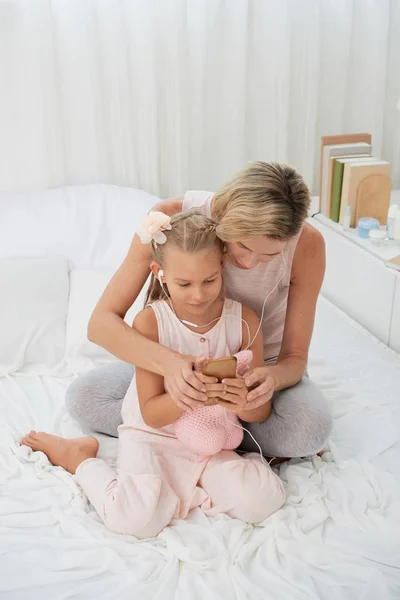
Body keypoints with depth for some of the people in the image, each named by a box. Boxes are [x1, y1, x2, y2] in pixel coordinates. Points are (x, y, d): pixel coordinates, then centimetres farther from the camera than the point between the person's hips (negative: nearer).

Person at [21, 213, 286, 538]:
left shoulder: (244, 320, -11)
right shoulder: (150, 322, -17)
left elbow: (261, 412, -6)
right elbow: (151, 414, -16)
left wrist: (244, 403, -30)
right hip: (153, 438, -2)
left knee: (261, 502, -20)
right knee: (135, 518, -25)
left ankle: (196, 476, 10)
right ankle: (78, 456, 5)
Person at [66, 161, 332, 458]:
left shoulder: (306, 244, -28)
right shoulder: (170, 219, -29)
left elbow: (296, 357, -18)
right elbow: (101, 322, -28)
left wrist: (274, 377, -43)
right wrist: (168, 361, -47)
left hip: (259, 365, -1)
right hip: (186, 360, 2)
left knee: (310, 428, -32)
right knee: (82, 396, -17)